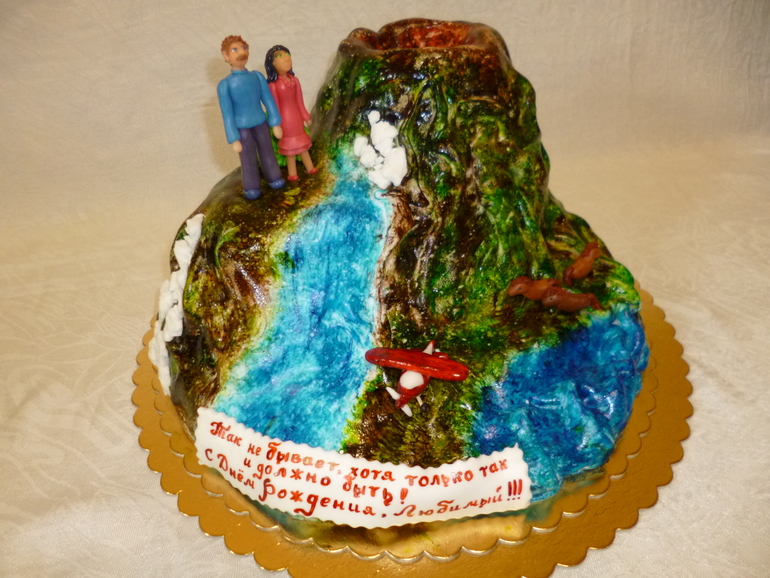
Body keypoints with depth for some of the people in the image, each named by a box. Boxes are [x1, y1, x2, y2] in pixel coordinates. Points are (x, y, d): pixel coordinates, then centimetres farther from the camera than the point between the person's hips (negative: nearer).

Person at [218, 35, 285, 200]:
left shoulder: (257, 76, -9)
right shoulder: (224, 85, -18)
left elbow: (269, 100, 0)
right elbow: (227, 114, -14)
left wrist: (276, 124, 3)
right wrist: (234, 139, -13)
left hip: (260, 122, 3)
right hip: (241, 127, -3)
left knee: (267, 151, 18)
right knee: (248, 158, 8)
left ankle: (274, 177, 40)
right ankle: (252, 187, 29)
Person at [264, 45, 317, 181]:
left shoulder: (294, 80, -4)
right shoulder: (273, 85, -22)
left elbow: (299, 101, 5)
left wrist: (305, 116, 12)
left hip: (296, 116, 5)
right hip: (285, 118, -5)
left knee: (302, 143, 19)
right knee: (290, 147, 8)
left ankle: (310, 168, 34)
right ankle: (292, 174, 24)